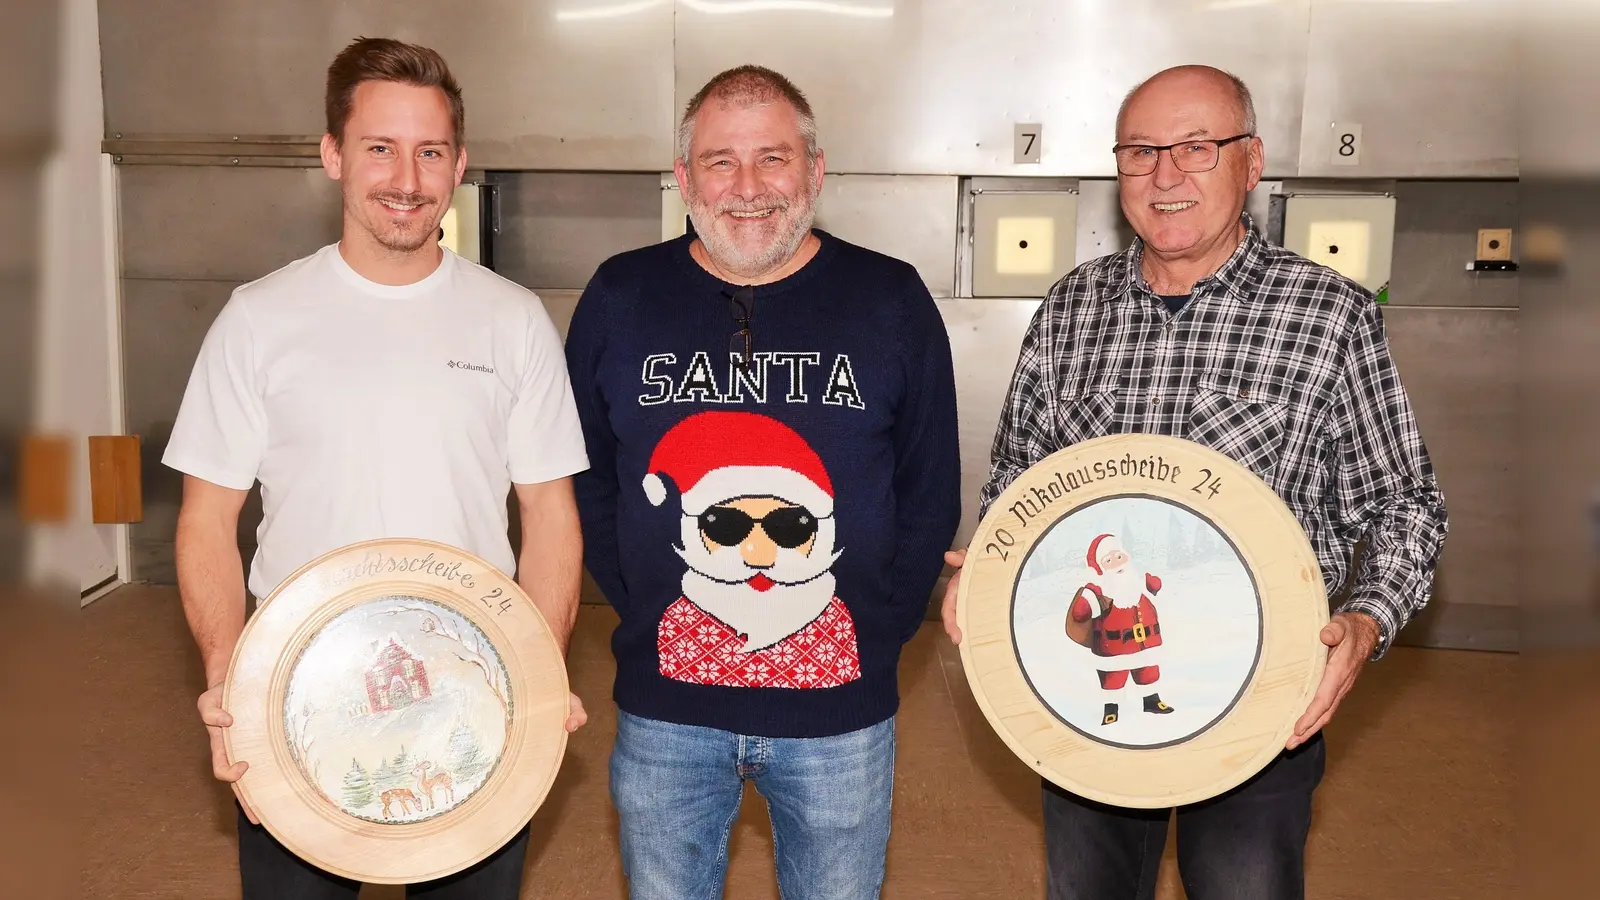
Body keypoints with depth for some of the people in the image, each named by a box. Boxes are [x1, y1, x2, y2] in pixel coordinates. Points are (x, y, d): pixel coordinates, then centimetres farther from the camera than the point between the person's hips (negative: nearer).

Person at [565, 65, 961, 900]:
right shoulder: (618, 298, -1)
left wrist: (878, 630, -4)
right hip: (665, 709, 1)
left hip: (840, 709, 0)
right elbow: (584, 477, 7)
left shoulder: (892, 300, -3)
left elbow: (931, 493, 2)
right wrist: (642, 609, -1)